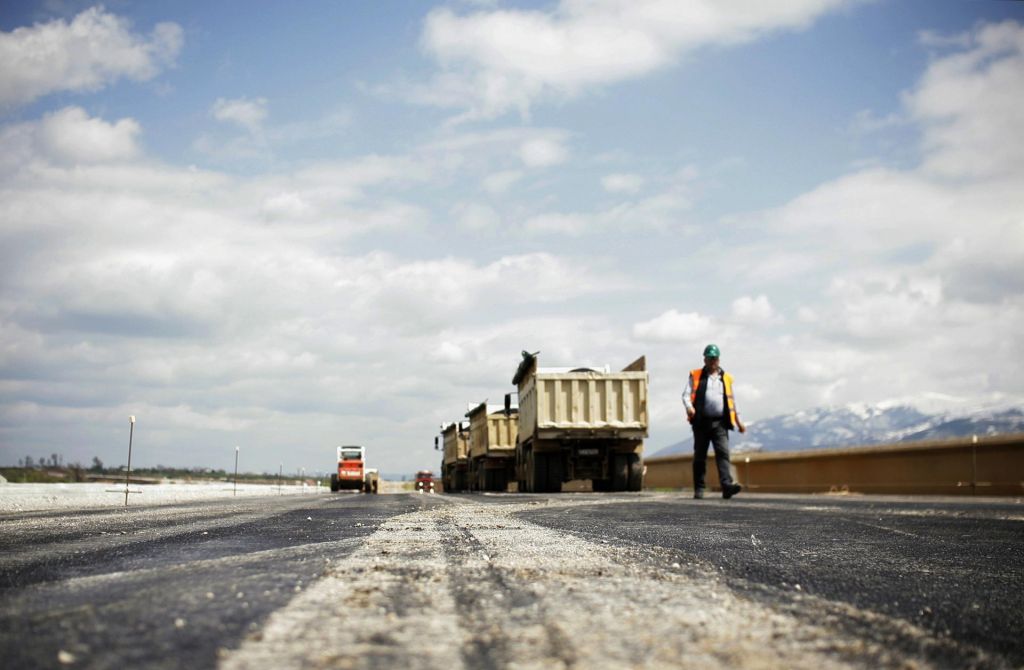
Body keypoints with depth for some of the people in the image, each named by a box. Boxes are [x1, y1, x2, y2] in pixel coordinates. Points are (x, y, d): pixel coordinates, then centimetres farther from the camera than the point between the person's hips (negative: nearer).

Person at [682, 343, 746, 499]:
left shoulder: (726, 378, 18)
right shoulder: (695, 376, 11)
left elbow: (732, 400, 23)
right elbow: (686, 394, 1)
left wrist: (738, 422, 20)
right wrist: (689, 407, -20)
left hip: (720, 423, 1)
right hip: (701, 422, -1)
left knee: (723, 452, -14)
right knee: (700, 456, 3)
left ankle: (727, 485, -25)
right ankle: (699, 489, 10)